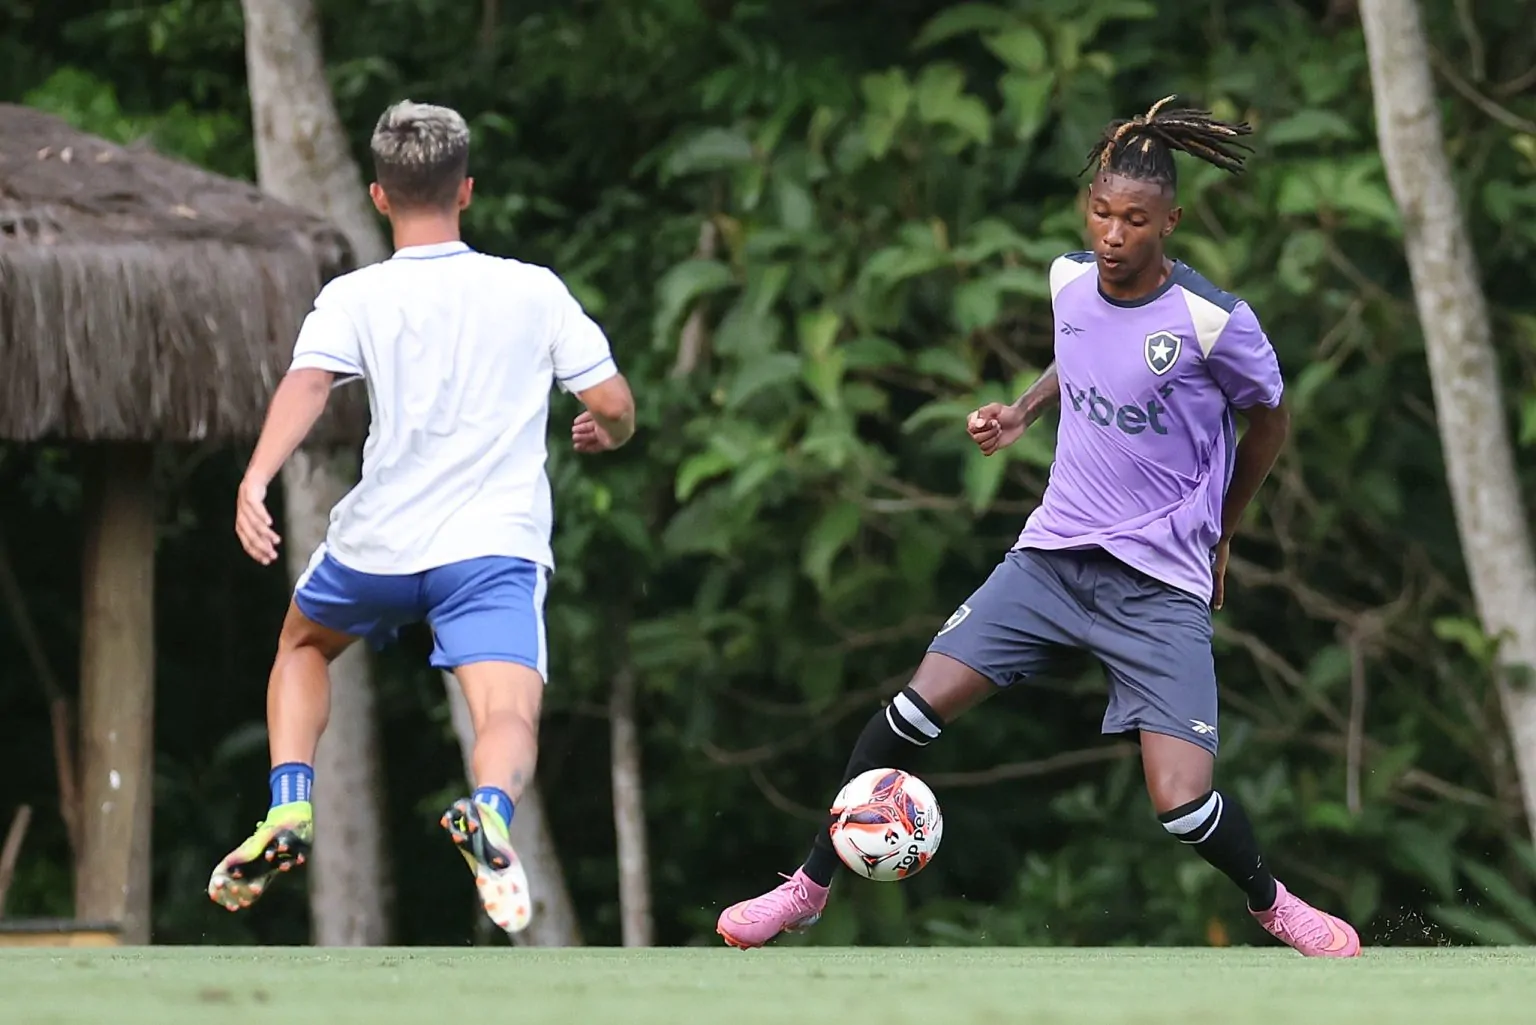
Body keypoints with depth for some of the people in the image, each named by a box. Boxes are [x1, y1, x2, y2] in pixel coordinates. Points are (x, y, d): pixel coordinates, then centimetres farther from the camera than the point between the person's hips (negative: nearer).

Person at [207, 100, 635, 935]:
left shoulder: (355, 298, 4)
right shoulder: (534, 290, 8)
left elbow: (308, 381, -14)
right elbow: (614, 403, 8)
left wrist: (256, 480, -27)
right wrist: (607, 434, 32)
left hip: (378, 544, 1)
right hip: (495, 547, -1)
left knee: (304, 645, 30)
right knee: (509, 715, -16)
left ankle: (289, 810, 13)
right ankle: (489, 812, -50)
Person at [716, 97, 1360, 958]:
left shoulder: (1214, 321, -15)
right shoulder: (1070, 279, 0)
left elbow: (1271, 420, 4)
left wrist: (1220, 533, 13)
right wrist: (1021, 413, 7)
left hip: (1159, 586, -4)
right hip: (1053, 557, 4)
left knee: (1184, 805, -14)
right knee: (915, 710, -9)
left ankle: (1270, 901, 18)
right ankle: (810, 887, 7)